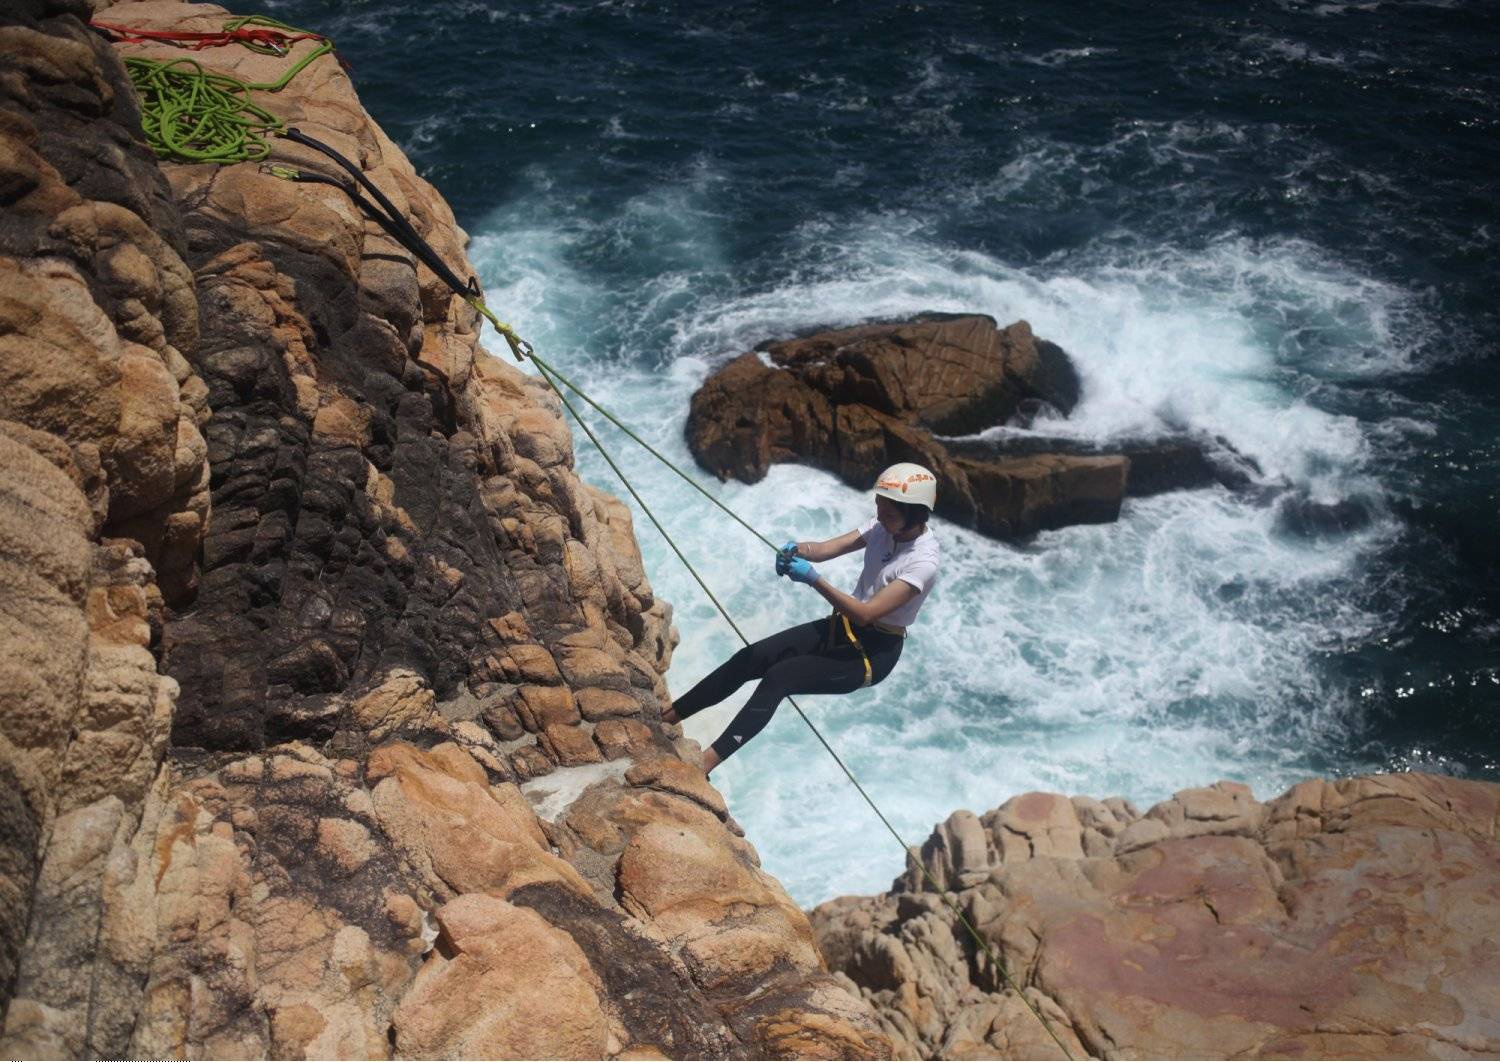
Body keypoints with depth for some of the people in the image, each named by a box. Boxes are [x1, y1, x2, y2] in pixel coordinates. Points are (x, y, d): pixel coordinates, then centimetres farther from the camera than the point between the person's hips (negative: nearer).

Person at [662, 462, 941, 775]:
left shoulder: (923, 564, -24)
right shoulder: (884, 527, -1)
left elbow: (865, 614, -28)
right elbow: (826, 549, -5)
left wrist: (814, 580, -34)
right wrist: (797, 550, -27)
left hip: (874, 653, -8)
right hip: (843, 628, 8)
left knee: (779, 677, -24)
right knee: (749, 658, -6)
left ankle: (704, 765, -28)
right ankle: (667, 716, 0)